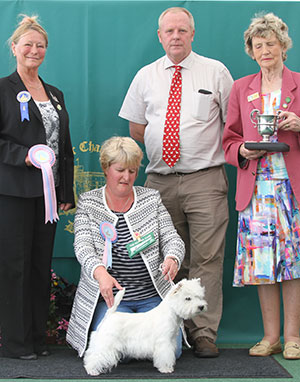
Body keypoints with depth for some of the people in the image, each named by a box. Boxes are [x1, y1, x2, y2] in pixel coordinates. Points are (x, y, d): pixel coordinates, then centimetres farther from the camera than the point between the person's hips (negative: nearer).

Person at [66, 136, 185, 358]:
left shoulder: (151, 199, 8)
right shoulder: (87, 203, 3)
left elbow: (171, 238, 1)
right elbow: (83, 246, -10)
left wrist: (172, 258, -24)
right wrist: (100, 272, -33)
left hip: (152, 296, 2)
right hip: (109, 297, -2)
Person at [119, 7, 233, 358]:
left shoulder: (215, 72, 6)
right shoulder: (146, 76, 13)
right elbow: (136, 129, 17)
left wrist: (219, 153, 1)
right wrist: (165, 145, 8)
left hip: (204, 180, -2)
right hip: (160, 181, 3)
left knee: (206, 258, -5)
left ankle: (204, 334, -1)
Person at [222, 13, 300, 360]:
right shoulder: (241, 89, 15)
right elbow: (230, 139, 15)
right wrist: (242, 151, -5)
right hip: (257, 185, 2)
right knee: (261, 258, 0)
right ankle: (271, 336, 10)